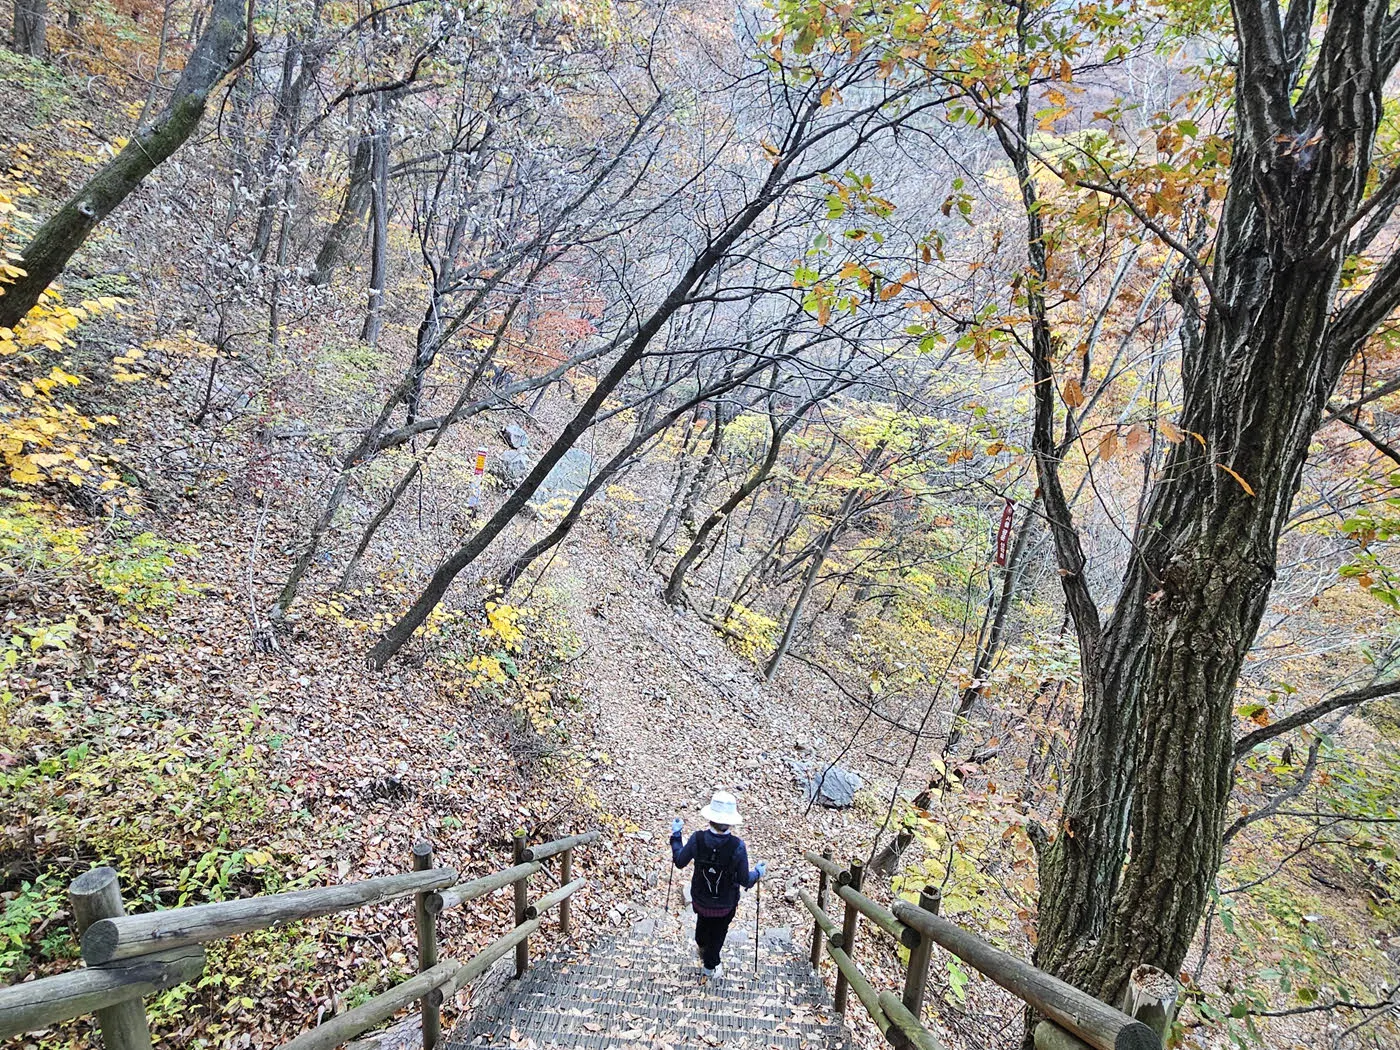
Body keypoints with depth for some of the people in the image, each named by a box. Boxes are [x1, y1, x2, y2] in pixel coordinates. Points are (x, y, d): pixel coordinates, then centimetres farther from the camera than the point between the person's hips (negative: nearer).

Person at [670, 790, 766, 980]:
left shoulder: (697, 839, -27)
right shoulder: (737, 846, -31)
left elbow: (680, 861, -10)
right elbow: (744, 880, -21)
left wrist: (676, 835, 3)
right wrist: (758, 872, 0)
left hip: (700, 898, 2)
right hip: (726, 904, -2)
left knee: (702, 921, 36)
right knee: (718, 932, 28)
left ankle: (701, 946, 65)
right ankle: (709, 967, 50)